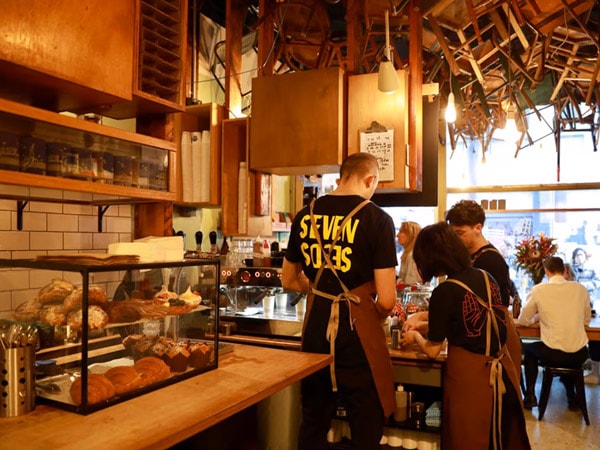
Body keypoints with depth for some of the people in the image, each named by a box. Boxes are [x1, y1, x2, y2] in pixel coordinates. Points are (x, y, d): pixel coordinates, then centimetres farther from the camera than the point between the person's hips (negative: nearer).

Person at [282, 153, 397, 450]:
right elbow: (386, 300, -14)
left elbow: (289, 280, 14)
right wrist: (377, 317, 6)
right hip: (357, 330, -5)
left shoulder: (305, 215, 3)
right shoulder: (377, 218, -12)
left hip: (315, 328, 5)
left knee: (313, 424, 21)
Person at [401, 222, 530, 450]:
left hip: (469, 375, -6)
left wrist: (415, 336, 10)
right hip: (502, 372, 7)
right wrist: (424, 325, 18)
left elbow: (432, 350, -11)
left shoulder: (444, 292, -20)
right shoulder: (486, 277, -1)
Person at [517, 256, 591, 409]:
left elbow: (523, 320, 5)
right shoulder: (580, 289, 2)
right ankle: (572, 397, 41)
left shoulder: (538, 290, -6)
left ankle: (530, 397, 27)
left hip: (554, 354, -3)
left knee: (528, 349, 29)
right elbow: (586, 320, 16)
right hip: (580, 355, 3)